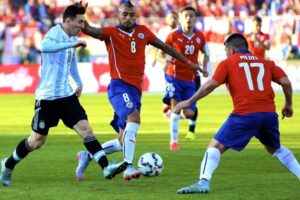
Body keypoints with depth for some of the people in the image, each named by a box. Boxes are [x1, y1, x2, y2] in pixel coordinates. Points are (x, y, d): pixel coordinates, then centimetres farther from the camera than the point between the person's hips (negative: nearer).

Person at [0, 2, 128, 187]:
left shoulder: (72, 38, 9)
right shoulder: (55, 33, -16)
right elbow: (45, 47, -41)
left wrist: (79, 83, 25)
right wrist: (71, 44, -46)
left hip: (67, 95, 7)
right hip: (48, 96, -7)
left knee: (85, 129, -8)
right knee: (37, 141, 3)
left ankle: (106, 168, -15)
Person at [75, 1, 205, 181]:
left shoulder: (143, 32, 14)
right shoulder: (112, 33, 1)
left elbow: (165, 47, 23)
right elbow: (88, 29, -13)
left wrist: (188, 62, 25)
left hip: (136, 90, 6)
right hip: (119, 86, -6)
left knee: (123, 142, 6)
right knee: (134, 118, -33)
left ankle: (88, 156, 27)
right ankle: (129, 167, -38)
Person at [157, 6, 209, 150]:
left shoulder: (200, 37, 1)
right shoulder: (173, 36, -9)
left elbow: (206, 53, 18)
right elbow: (161, 53, 1)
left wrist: (204, 68, 2)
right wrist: (165, 60, -21)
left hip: (191, 79, 3)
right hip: (174, 77, -3)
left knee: (189, 113, -5)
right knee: (175, 106, -19)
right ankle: (174, 141, -9)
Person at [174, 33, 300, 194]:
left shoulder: (228, 63, 8)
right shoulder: (265, 63, 18)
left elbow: (210, 85, -2)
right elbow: (286, 82, 9)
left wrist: (189, 102, 4)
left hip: (245, 114, -5)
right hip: (269, 114, 5)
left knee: (216, 146, -2)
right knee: (275, 149, 29)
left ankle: (203, 182, -21)